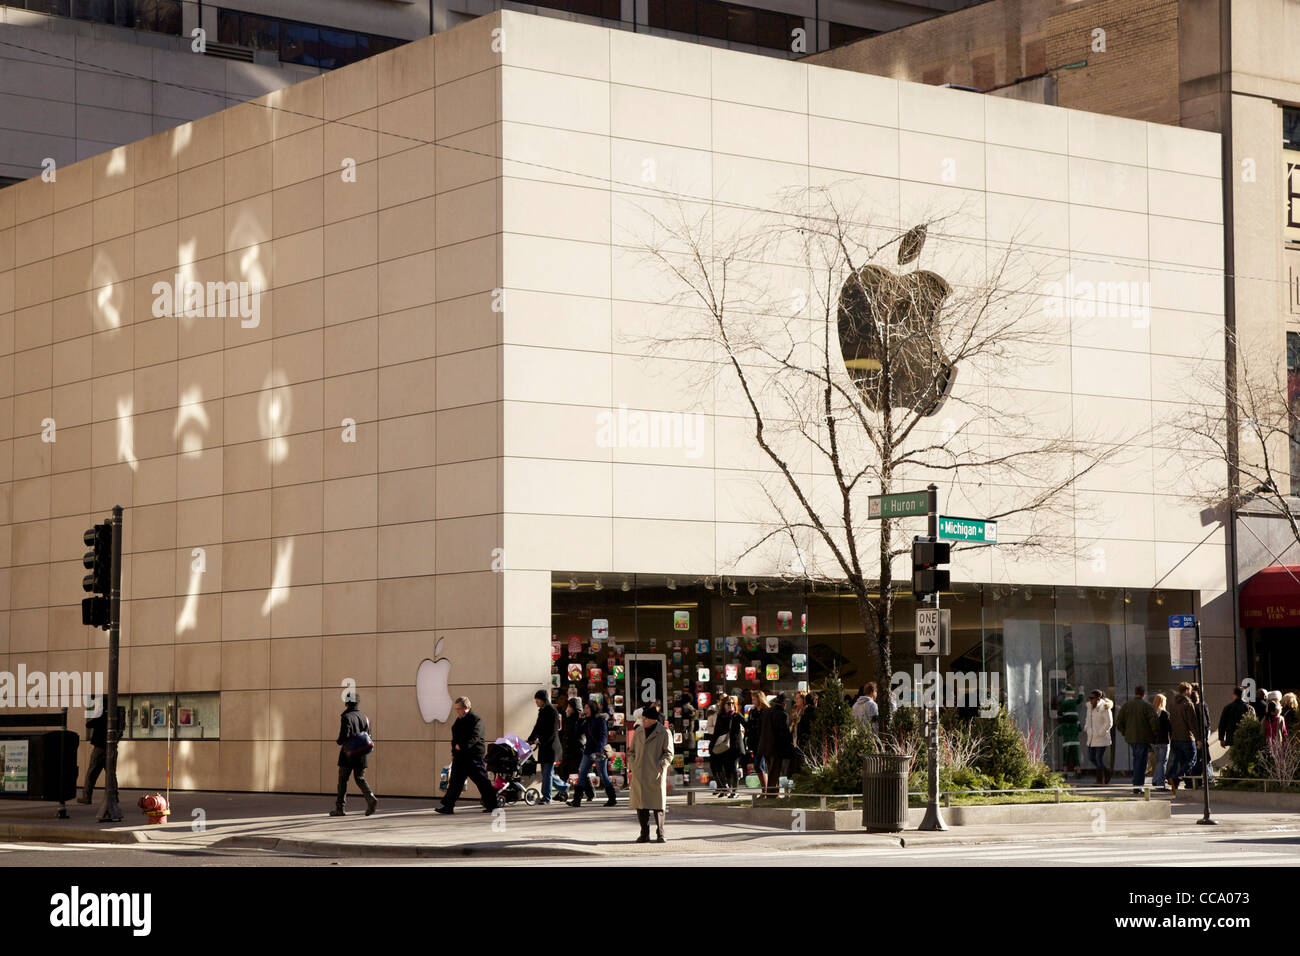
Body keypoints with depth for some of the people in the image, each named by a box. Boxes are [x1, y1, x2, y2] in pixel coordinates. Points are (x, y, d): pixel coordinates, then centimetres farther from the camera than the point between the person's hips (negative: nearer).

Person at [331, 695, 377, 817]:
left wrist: (339, 742, 2)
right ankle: (371, 798, -13)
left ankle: (339, 808, 9)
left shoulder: (346, 717, -11)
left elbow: (344, 736, -18)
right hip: (362, 755, 5)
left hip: (348, 754, -5)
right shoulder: (365, 717, 9)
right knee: (360, 779, 11)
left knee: (342, 780, 6)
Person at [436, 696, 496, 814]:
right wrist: (454, 753, 17)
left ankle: (491, 805, 4)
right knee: (455, 781, 6)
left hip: (473, 755, -9)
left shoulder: (476, 719, -11)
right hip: (460, 756, 9)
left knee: (482, 781, -3)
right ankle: (447, 806, 7)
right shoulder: (459, 720, 17)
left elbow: (474, 737, -21)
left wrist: (461, 746, -26)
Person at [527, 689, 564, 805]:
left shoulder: (552, 712, -11)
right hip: (543, 747, 9)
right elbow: (537, 727, 23)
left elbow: (553, 731, -16)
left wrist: (541, 741, -17)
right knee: (545, 773, 10)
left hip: (550, 746, -9)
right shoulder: (542, 711, 15)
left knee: (547, 773, -9)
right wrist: (530, 740, 17)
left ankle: (546, 798, -8)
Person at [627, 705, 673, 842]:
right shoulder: (638, 732, 13)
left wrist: (660, 767, -13)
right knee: (640, 805, 3)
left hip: (656, 775, -4)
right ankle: (644, 834, 11)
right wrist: (631, 768, 6)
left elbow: (668, 753, 0)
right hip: (639, 775, 4)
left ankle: (660, 834, 5)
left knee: (658, 805, -2)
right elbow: (631, 751, 19)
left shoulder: (664, 733, 0)